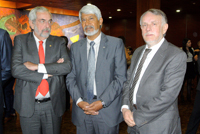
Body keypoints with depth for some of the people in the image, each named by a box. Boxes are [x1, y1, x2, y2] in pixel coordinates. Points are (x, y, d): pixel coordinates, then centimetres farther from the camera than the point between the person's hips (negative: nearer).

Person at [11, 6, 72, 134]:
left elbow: (67, 66, -12)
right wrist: (47, 73, -15)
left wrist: (38, 67, -19)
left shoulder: (59, 42, 3)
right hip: (28, 105, 0)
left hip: (53, 105, 1)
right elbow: (16, 70, -13)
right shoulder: (20, 40, 0)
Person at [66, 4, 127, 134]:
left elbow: (121, 77, -6)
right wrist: (79, 101, -8)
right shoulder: (75, 47, 9)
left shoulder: (116, 44, -1)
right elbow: (70, 78, 6)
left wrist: (102, 102, -14)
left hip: (108, 111, -2)